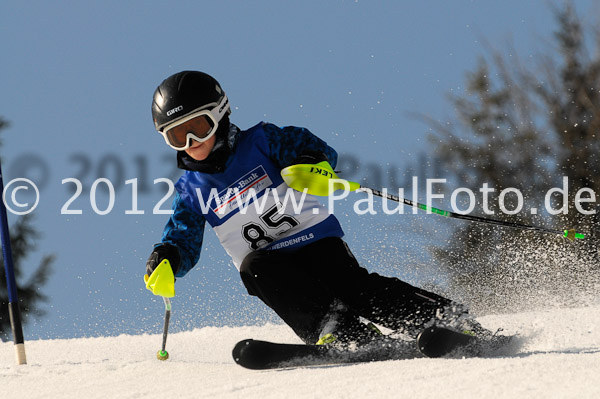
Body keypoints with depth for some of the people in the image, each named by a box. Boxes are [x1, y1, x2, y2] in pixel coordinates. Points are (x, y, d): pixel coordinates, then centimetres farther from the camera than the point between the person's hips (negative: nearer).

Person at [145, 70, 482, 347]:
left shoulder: (259, 142, -1)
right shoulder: (191, 189, 9)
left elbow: (321, 151, -8)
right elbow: (185, 244, 6)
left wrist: (313, 164, -32)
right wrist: (167, 258, -18)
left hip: (317, 240, -2)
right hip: (271, 262, 2)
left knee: (352, 286, -27)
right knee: (254, 267, -32)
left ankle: (447, 317, -30)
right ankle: (336, 326, -44)